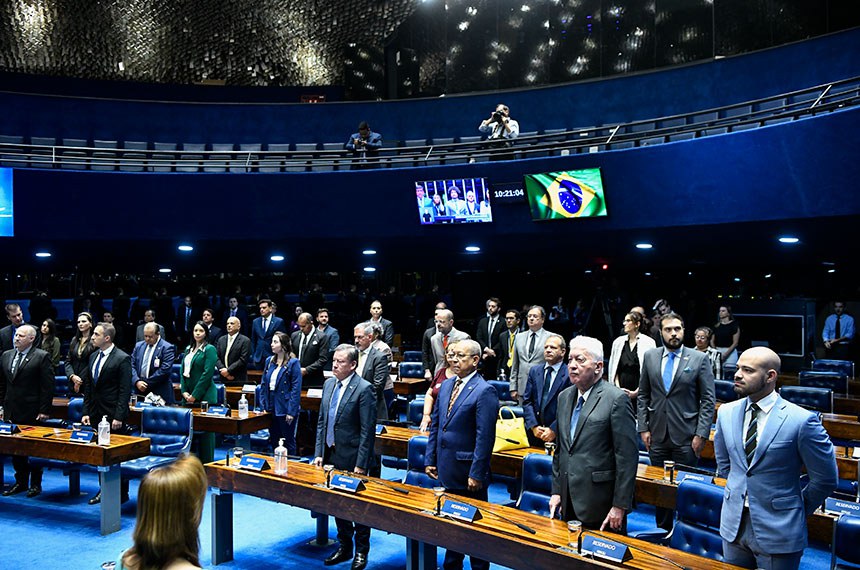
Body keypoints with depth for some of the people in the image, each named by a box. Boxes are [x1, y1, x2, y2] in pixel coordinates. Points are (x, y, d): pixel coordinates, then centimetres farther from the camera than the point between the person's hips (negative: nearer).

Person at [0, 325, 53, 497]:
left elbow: (47, 386, -11)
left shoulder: (42, 357, -8)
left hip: (33, 413, -6)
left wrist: (44, 410, -13)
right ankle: (21, 482, 24)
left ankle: (35, 484, 14)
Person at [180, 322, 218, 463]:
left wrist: (195, 395, -13)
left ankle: (206, 462, 6)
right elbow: (182, 370, 13)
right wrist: (184, 392, 0)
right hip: (188, 396, 6)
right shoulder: (188, 349, 15)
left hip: (204, 395, -6)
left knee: (205, 430, -1)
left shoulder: (209, 349, -6)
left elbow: (207, 374, -12)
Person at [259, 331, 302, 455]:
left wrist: (291, 412, -17)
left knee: (288, 441, 4)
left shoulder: (293, 363, -11)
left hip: (285, 409, -6)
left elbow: (296, 389, -13)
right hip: (272, 408, 6)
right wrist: (262, 405, 6)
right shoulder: (270, 361, 9)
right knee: (273, 441, 15)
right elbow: (263, 384, 13)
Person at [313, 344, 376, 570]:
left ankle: (361, 552, 23)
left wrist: (361, 464, -18)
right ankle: (344, 547, 34)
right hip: (331, 455, 7)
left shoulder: (364, 389, -16)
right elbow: (322, 422, 12)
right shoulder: (329, 384, 6)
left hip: (352, 459, -7)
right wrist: (319, 453, 6)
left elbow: (368, 431, -17)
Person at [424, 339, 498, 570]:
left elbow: (485, 437, -18)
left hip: (468, 473, -7)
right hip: (446, 469, 7)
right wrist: (429, 460, 9)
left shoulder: (484, 391, -15)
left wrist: (477, 474, -19)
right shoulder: (446, 385, 8)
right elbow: (435, 425, 13)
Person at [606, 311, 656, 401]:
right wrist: (618, 388, 0)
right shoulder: (618, 342, 8)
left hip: (639, 393, -3)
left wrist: (637, 392, -9)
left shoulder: (648, 343, -3)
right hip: (621, 392, 3)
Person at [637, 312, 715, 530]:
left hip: (686, 437, -3)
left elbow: (708, 400, -3)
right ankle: (663, 530, 24)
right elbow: (643, 395, 10)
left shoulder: (699, 359, -3)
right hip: (658, 435, 3)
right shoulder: (650, 357, 5)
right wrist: (644, 427, 4)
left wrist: (701, 434, -8)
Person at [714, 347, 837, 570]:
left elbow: (825, 479, -5)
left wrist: (797, 510, 4)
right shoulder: (726, 412, 1)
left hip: (778, 530, -5)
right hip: (733, 524, 5)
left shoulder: (802, 420, -16)